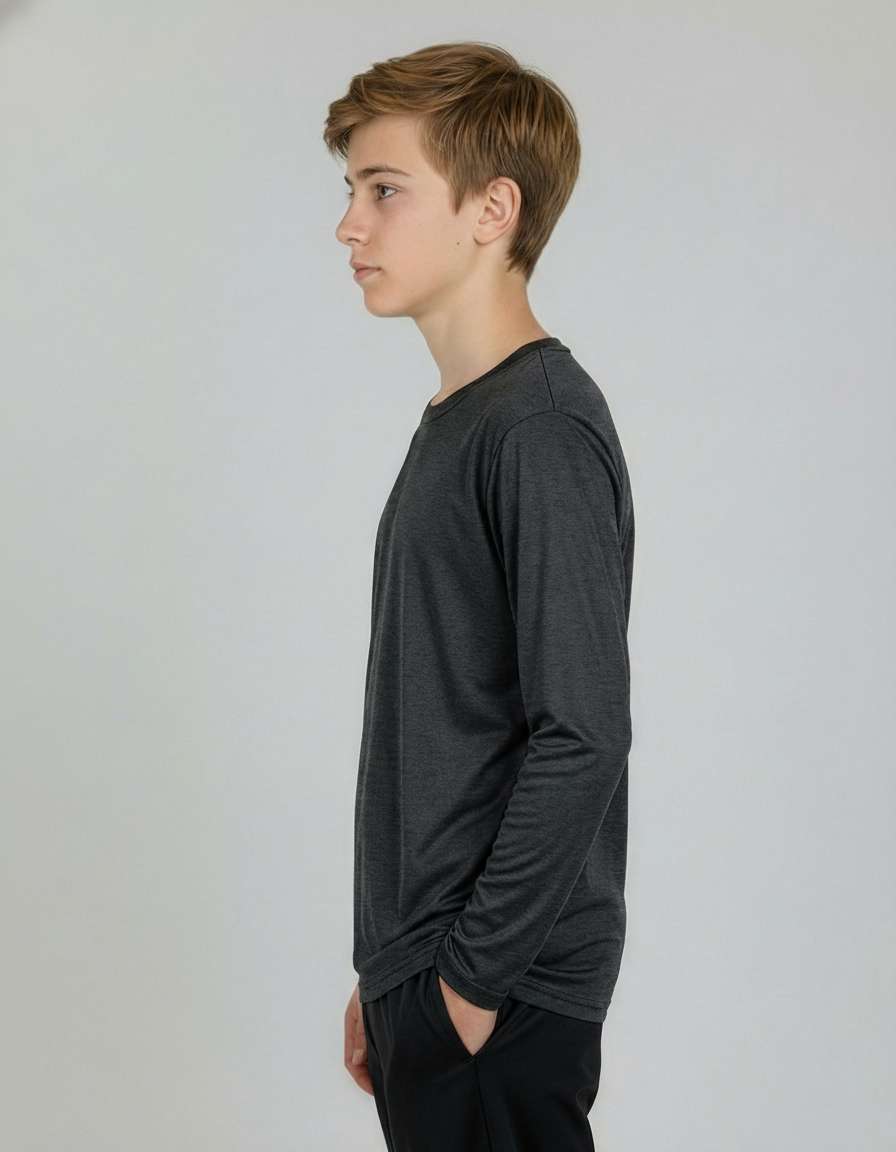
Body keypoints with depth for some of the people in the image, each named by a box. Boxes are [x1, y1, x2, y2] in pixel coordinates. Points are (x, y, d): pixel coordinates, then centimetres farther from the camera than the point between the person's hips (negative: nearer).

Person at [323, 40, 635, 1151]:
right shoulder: (454, 421, 12)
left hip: (500, 1004, -8)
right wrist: (387, 971, 17)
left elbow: (581, 738, -22)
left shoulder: (544, 429, -16)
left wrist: (473, 974, -17)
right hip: (426, 979, 8)